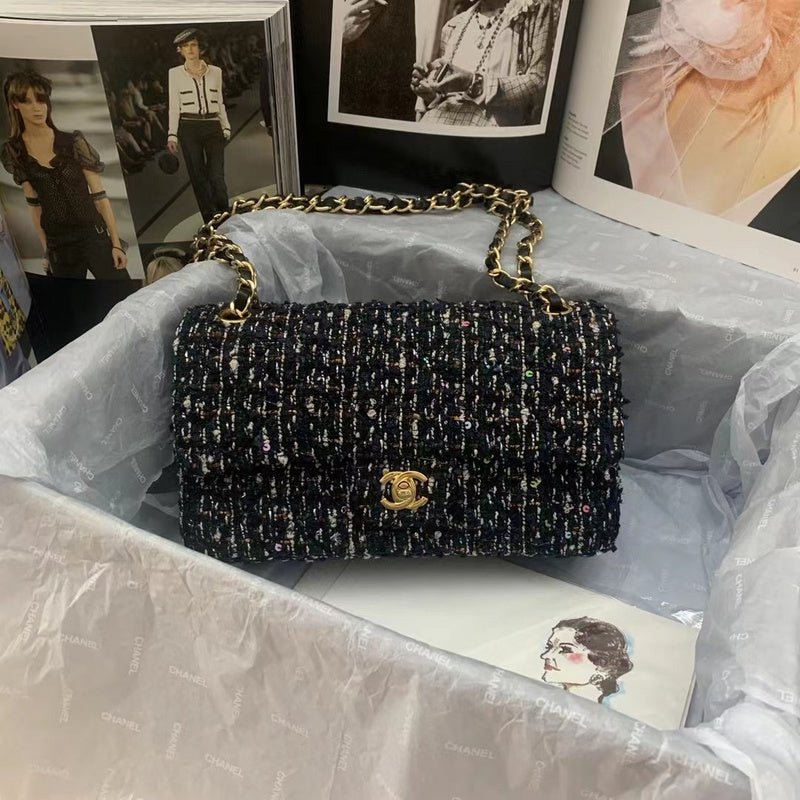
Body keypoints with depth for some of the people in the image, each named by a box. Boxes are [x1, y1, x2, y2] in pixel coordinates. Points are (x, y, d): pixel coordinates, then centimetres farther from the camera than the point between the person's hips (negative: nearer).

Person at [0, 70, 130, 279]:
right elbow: (34, 203, 11)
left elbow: (99, 195, -4)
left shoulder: (73, 142, -4)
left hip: (94, 235, -2)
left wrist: (116, 243, -9)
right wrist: (46, 250, 10)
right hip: (58, 246, 3)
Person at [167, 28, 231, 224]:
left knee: (217, 176, -10)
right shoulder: (175, 73, 6)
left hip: (213, 127, 0)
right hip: (189, 128, 0)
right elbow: (174, 106, 5)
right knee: (198, 177, 1)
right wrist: (172, 135, -1)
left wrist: (226, 127, 11)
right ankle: (210, 221, 8)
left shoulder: (215, 71, 10)